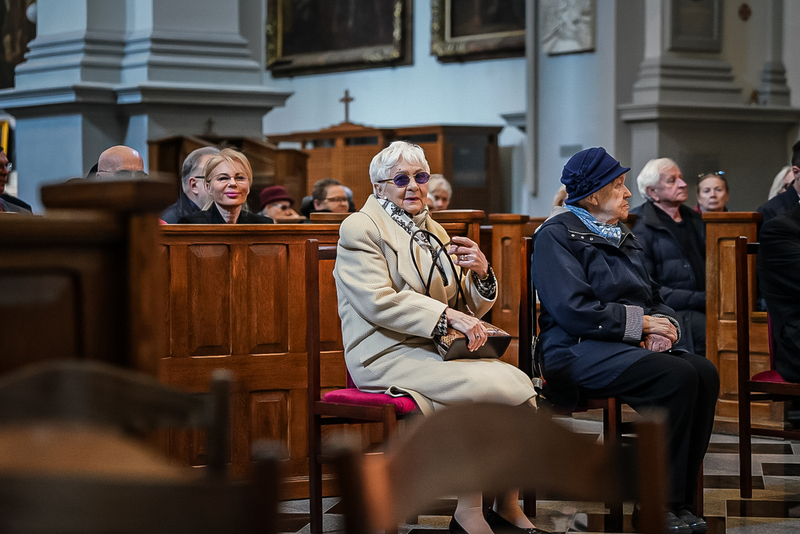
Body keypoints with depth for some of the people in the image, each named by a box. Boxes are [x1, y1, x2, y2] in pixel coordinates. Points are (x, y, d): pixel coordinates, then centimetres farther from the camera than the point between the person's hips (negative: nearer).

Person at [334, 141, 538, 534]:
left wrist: (481, 273, -1)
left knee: (519, 380, -20)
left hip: (435, 352, 7)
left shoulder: (432, 231, 22)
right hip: (389, 357, -7)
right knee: (489, 385, -28)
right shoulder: (360, 228, -1)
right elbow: (378, 301, -15)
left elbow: (471, 308, 22)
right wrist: (447, 315, -23)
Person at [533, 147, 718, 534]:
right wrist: (640, 323, -13)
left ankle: (682, 500, -19)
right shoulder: (557, 235, -2)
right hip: (579, 352, -8)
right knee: (677, 376, -31)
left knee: (705, 373, -21)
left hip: (630, 345, 8)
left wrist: (663, 326, -3)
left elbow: (655, 298, 22)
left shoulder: (622, 237, 24)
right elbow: (574, 310, -15)